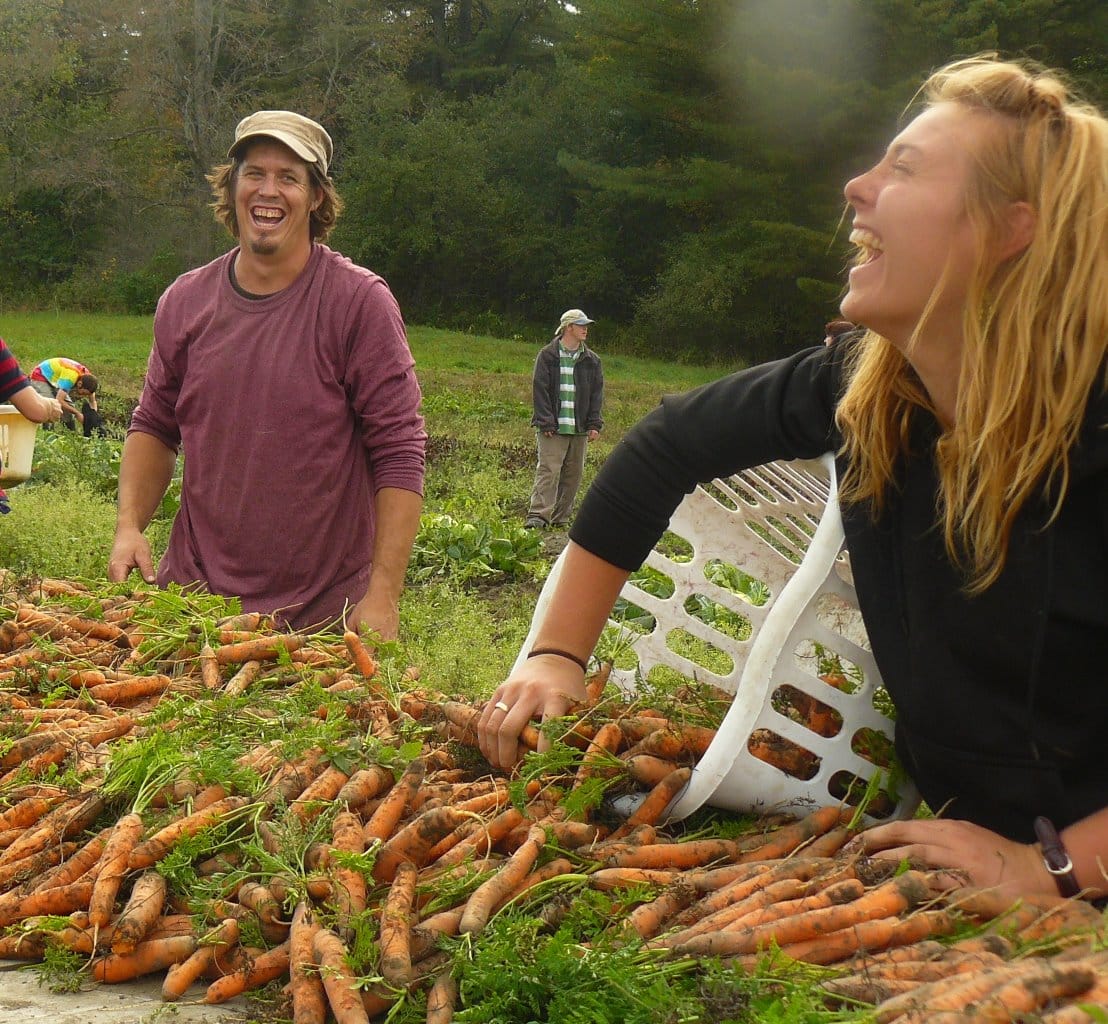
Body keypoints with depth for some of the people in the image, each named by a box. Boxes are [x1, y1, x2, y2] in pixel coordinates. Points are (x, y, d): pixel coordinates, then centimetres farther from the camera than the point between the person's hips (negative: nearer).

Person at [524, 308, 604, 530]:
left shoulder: (591, 360, 12)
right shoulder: (547, 355, 1)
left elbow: (597, 393, 12)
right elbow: (540, 389, -3)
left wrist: (595, 424, 1)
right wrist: (545, 422, -11)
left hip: (579, 428, 4)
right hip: (553, 428, -4)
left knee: (573, 474, 6)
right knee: (548, 470, -12)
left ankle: (561, 518, 14)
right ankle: (537, 516, -16)